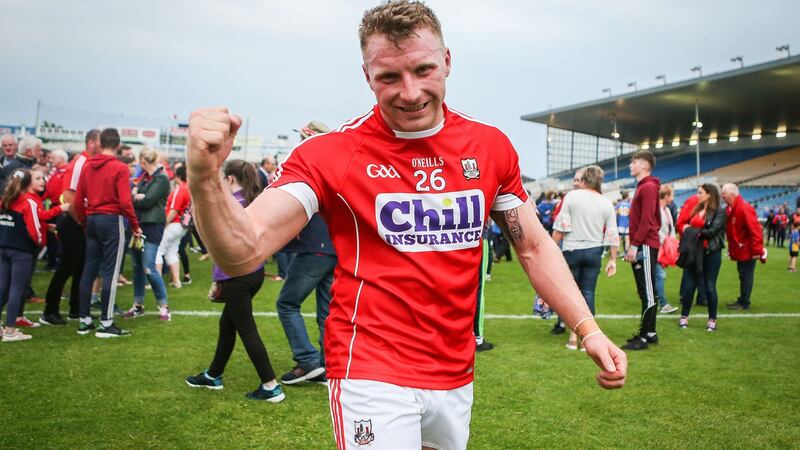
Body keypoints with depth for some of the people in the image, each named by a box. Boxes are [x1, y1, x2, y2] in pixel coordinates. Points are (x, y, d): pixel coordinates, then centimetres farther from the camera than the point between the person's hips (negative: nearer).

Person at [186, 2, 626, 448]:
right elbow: (243, 253, -20)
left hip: (457, 375, 5)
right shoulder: (330, 154, -12)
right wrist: (205, 180, -39)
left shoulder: (491, 146, 0)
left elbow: (534, 246, 8)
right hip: (372, 376, -4)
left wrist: (588, 328, -2)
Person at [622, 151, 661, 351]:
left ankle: (644, 337, -4)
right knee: (647, 292, 13)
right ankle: (650, 332, 20)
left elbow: (647, 221, -19)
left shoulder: (648, 187, -12)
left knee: (647, 293, -6)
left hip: (645, 246, -10)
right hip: (642, 246, 10)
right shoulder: (642, 187, 18)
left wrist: (635, 245, -19)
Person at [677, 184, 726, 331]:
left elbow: (713, 231, -15)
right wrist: (686, 229, -4)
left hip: (711, 252, -5)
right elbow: (688, 226, 16)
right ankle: (684, 316, 13)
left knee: (710, 286, 2)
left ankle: (712, 319, 13)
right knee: (689, 284, 5)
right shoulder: (696, 209, 13)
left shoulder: (720, 211, -5)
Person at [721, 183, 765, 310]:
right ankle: (742, 300, 26)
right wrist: (731, 248, 11)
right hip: (740, 250, 9)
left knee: (746, 276, -1)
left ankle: (744, 303, 7)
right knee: (743, 276, 17)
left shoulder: (744, 208, -23)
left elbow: (755, 231, -24)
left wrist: (758, 251, -24)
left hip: (748, 250, -9)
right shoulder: (730, 208, 6)